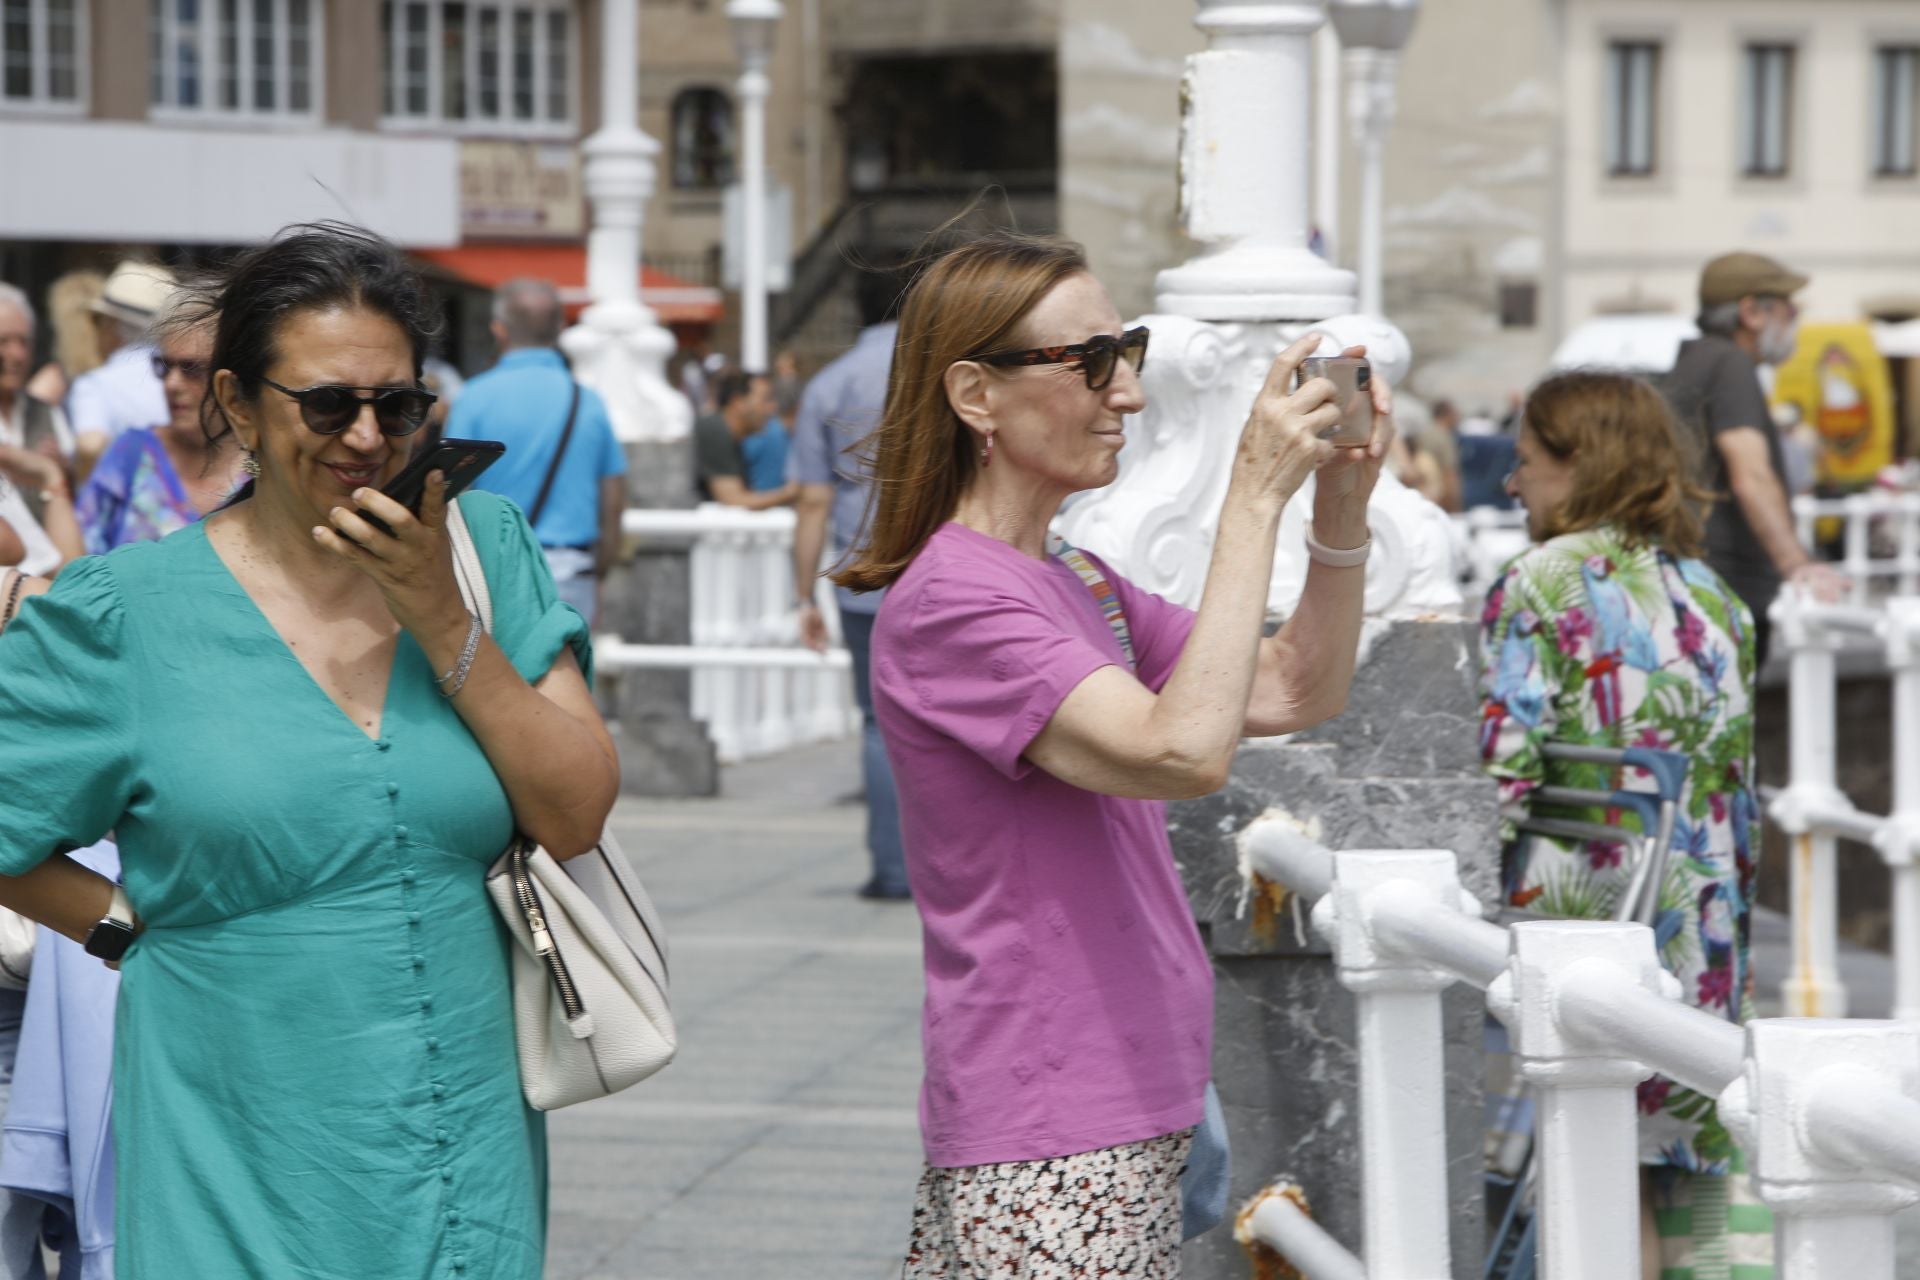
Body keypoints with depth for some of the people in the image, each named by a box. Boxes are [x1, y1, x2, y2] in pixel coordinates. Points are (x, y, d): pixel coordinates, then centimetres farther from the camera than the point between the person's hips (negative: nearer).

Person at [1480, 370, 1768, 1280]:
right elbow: (1739, 786, 13)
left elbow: (1501, 771, -14)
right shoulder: (1711, 596, 11)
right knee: (1693, 1193, 9)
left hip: (1573, 910, -6)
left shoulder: (1539, 586, -7)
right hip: (1701, 923, 6)